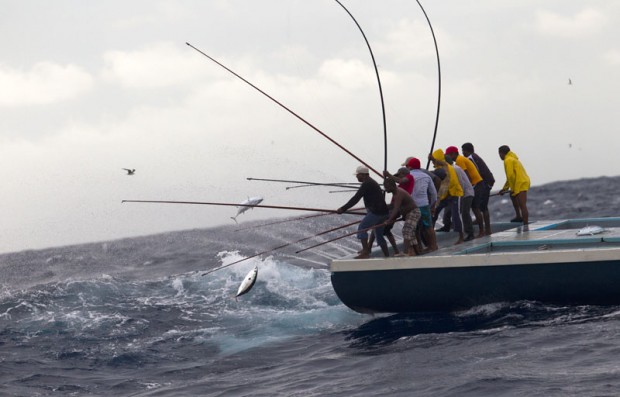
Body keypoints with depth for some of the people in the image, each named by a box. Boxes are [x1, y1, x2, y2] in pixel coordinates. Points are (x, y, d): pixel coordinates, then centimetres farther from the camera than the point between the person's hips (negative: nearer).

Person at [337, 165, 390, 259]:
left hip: (376, 212, -10)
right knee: (379, 235, 16)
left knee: (362, 228, -7)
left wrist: (343, 209, -18)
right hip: (383, 212, 10)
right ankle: (387, 256, 18)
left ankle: (365, 253, -12)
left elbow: (356, 198, -18)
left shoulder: (366, 184, -12)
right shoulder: (372, 182, 20)